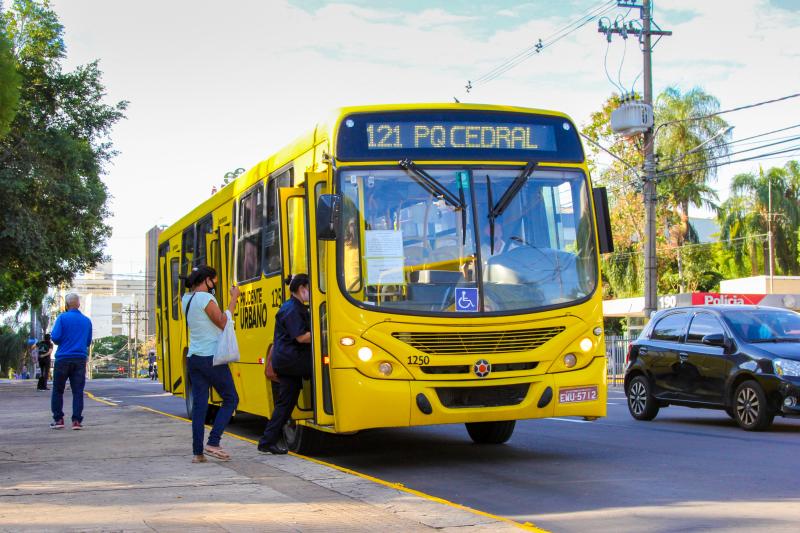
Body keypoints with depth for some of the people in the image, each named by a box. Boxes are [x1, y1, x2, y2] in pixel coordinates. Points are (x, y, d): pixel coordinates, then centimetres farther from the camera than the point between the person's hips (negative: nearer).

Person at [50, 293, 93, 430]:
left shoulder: (63, 317, -4)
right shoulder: (87, 320, 9)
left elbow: (55, 337, -11)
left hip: (63, 358, -3)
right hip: (80, 358, 3)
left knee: (58, 390, 9)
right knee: (78, 391, 2)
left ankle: (58, 419, 7)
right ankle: (77, 420, -3)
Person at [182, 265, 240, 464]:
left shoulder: (187, 299, 7)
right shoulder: (205, 298, -15)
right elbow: (224, 324, -15)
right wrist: (234, 299, -9)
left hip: (194, 358, 7)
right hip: (212, 358, -7)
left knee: (199, 404, 7)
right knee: (231, 399, 5)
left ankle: (197, 452, 4)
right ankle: (213, 443, -4)